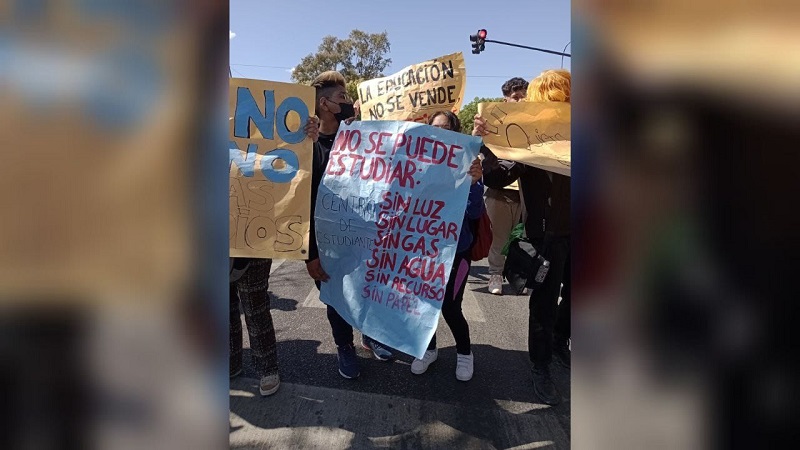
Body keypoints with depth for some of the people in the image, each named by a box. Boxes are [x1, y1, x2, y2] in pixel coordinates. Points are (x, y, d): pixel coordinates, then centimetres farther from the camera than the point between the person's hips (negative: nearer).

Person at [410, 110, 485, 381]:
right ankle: (429, 349, 37)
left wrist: (474, 183, -32)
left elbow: (474, 213, -16)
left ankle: (465, 353, 27)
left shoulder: (465, 165, -11)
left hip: (455, 249, -2)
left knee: (449, 307, -3)